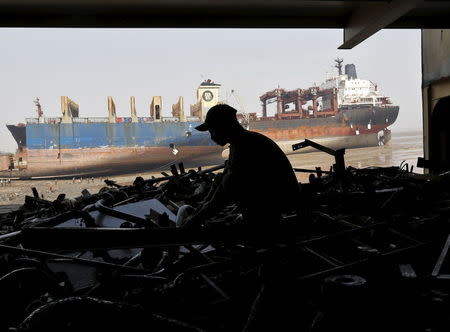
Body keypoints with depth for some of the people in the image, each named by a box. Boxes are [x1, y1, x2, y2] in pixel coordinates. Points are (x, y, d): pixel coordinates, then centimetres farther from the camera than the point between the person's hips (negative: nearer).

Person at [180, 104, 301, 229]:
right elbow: (221, 182, 12)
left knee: (230, 182, -22)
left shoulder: (246, 145, -22)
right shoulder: (239, 143, 10)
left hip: (282, 199, -10)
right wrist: (197, 213, 10)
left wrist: (197, 218, -16)